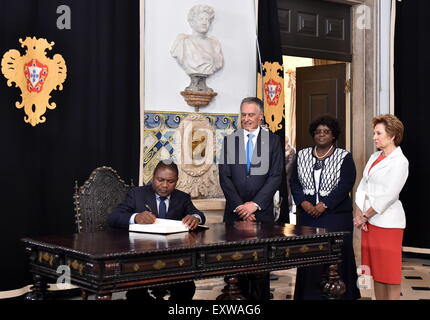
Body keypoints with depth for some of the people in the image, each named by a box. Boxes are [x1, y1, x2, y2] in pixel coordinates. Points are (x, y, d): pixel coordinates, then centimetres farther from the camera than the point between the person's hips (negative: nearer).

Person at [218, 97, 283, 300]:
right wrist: (240, 207, -6)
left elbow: (276, 176, -2)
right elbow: (224, 177, 3)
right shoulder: (229, 140, 8)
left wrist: (255, 204, -10)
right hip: (235, 211, 2)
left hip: (262, 211, -1)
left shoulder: (273, 140, 4)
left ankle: (261, 297, 9)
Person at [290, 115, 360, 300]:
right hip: (307, 215, 3)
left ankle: (337, 294, 7)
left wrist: (324, 205, -16)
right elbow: (294, 182, 8)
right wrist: (303, 202, -9)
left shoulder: (344, 158, 0)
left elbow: (345, 185, -8)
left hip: (336, 216, -3)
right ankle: (310, 295, 11)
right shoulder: (302, 155, 11)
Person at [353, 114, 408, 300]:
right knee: (375, 268, 12)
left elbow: (388, 196, -16)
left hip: (387, 220, -8)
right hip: (369, 220, 8)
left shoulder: (399, 162, -11)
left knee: (389, 269, -2)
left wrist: (365, 216, -11)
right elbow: (363, 186, 11)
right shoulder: (374, 157, 13)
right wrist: (358, 213, -1)